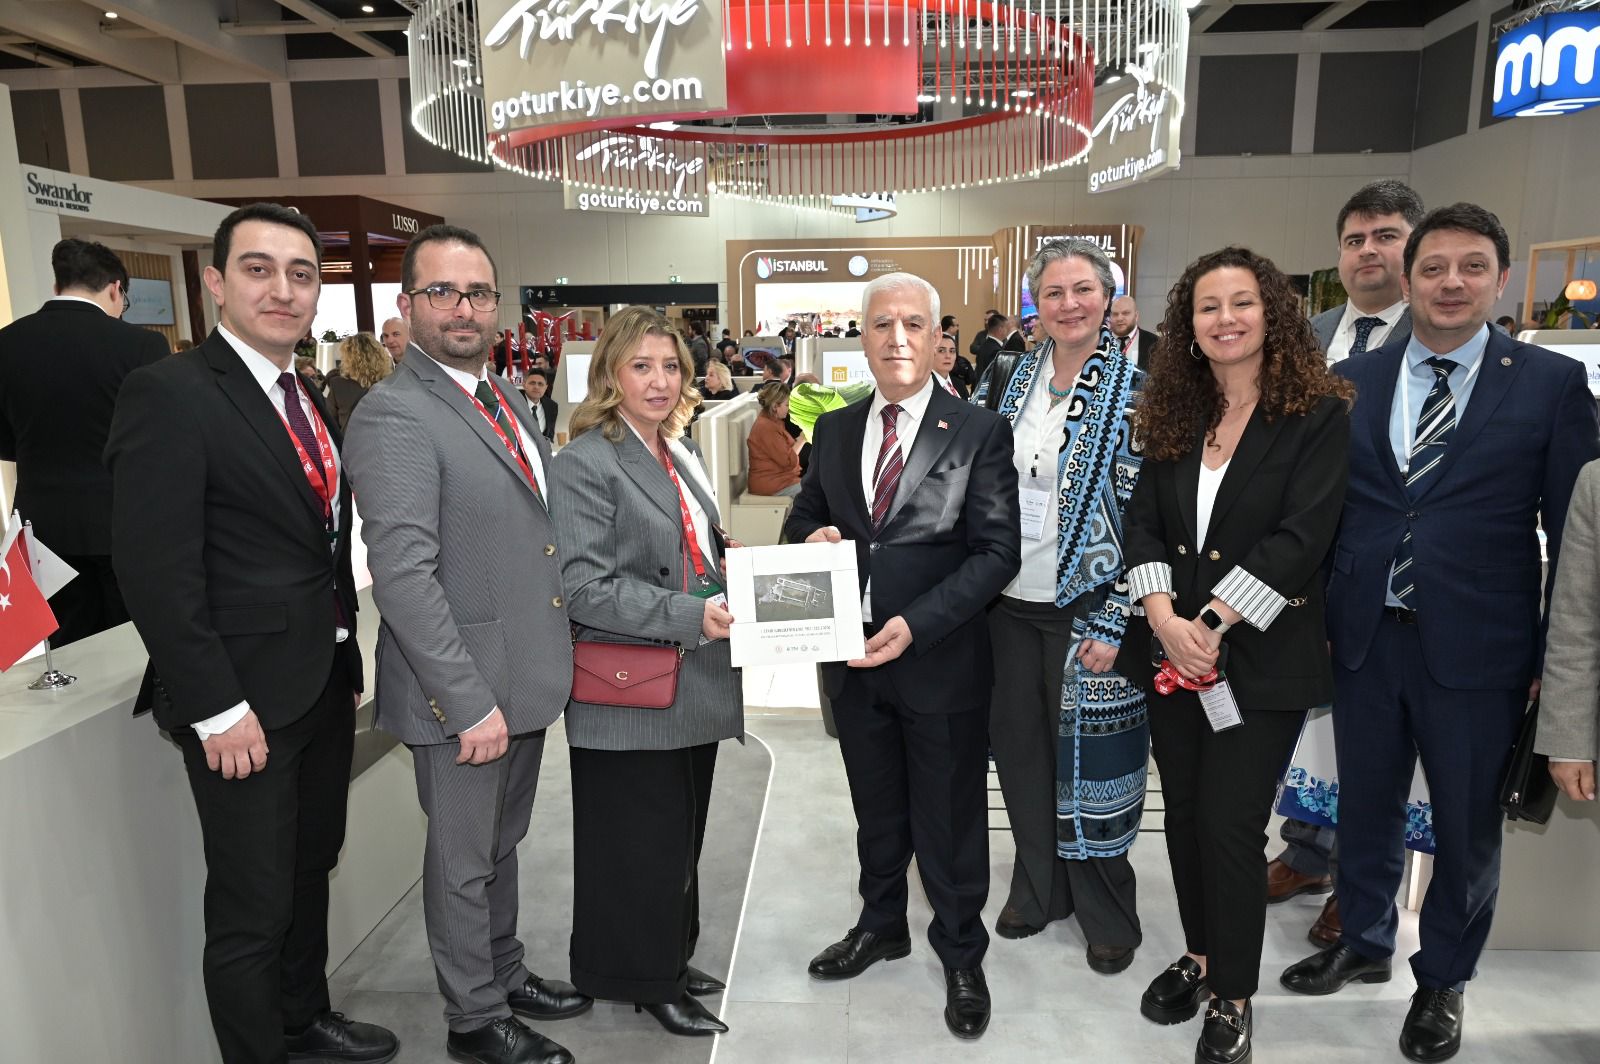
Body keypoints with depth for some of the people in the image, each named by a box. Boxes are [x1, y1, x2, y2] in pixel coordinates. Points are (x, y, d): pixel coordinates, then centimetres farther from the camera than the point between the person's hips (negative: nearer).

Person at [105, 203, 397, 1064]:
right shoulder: (167, 394, -15)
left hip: (324, 690, 8)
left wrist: (348, 667, 13)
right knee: (253, 911, 6)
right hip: (246, 703, -8)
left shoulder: (310, 404, 10)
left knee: (310, 872, 22)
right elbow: (155, 572, -19)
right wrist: (216, 710, -19)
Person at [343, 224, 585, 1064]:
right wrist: (470, 702, -24)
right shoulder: (394, 416, -17)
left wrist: (548, 657, 10)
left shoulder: (502, 399, 9)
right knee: (463, 861, 12)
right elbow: (403, 576, -23)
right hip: (463, 692, -8)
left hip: (525, 677, 8)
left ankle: (505, 974, 43)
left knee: (501, 845, 24)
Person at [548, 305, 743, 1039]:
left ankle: (671, 959, 38)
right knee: (642, 842, 7)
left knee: (683, 836, 19)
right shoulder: (586, 462, -13)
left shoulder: (680, 454, 13)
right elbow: (586, 587, -20)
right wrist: (691, 616, -27)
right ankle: (645, 979, 27)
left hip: (694, 685, 8)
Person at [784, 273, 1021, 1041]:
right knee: (877, 811, 22)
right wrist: (811, 536, -10)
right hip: (853, 659, 4)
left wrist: (916, 624, -23)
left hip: (942, 659, -4)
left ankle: (961, 956, 34)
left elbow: (998, 551, -13)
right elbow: (803, 515, 15)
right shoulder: (834, 430, 6)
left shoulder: (979, 432, -9)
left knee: (950, 820, 12)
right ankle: (881, 925, 45)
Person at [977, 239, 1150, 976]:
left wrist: (1115, 624, -15)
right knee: (1019, 744, 13)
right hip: (1012, 601, 5)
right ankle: (1038, 887, 35)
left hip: (1087, 607, -5)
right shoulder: (1019, 377, 7)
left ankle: (1106, 912, 28)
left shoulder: (1134, 391, -9)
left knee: (1088, 752, 7)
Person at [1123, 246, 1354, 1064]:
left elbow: (1300, 537, -15)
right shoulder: (1174, 416, 8)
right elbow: (1144, 522, 2)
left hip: (1262, 659, -4)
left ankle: (1233, 997, 20)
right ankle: (1199, 955, 35)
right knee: (1184, 812, 13)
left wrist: (1213, 624, -19)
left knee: (1230, 824, -1)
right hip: (1171, 650, 5)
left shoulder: (1318, 416, -6)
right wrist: (1163, 616, -13)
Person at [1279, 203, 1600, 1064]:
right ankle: (1363, 942, 41)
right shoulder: (1350, 381, 3)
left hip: (1478, 649, -2)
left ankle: (1443, 981, 36)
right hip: (1364, 638, 2)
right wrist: (1315, 618, 3)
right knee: (1366, 806, 18)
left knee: (1467, 824, 13)